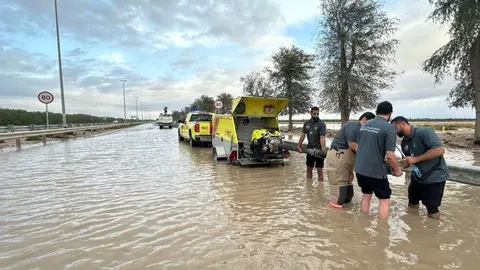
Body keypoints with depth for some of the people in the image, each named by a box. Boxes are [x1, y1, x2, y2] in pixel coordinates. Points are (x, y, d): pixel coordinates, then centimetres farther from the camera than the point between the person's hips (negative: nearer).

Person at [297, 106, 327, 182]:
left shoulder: (322, 124, -12)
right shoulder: (306, 123, 6)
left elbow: (322, 138, -21)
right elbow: (303, 135, 8)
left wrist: (323, 150, -31)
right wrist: (299, 146, 0)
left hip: (318, 150, -6)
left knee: (319, 170, -3)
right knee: (309, 169, 16)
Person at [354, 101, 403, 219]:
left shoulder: (365, 125, 7)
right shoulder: (390, 128, -12)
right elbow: (390, 155, -16)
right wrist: (397, 169, 1)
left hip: (360, 168, 6)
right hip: (376, 171, -6)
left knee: (366, 195, 22)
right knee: (384, 200, 11)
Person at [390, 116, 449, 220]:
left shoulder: (424, 132, -21)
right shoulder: (404, 142, 3)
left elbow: (440, 150, -30)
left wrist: (416, 159, -29)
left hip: (434, 176, -8)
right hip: (417, 176, 8)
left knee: (431, 208, 2)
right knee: (412, 204, 20)